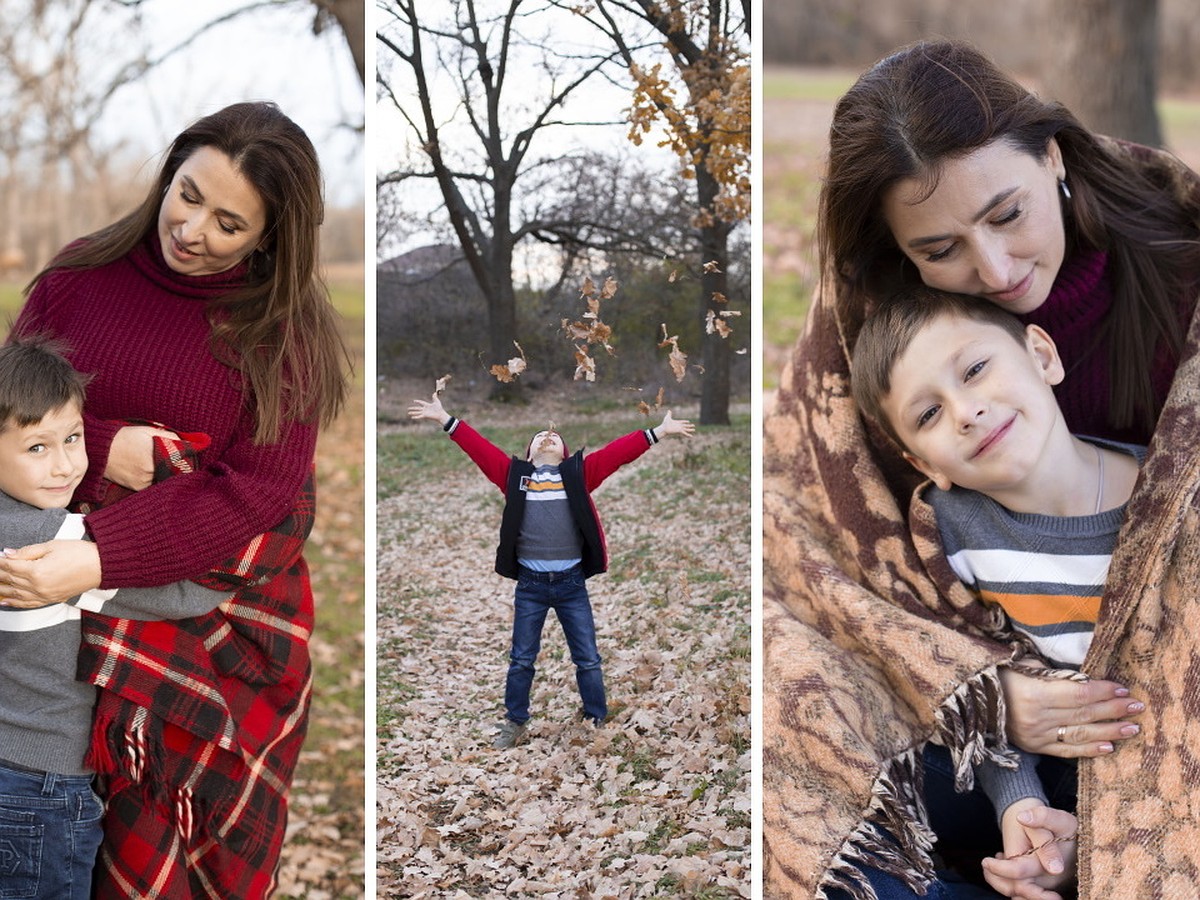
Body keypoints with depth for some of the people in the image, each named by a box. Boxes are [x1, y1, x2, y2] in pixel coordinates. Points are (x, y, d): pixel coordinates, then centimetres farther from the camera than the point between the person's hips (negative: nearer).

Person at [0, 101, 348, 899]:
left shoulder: (283, 330, -3)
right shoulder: (83, 274, 3)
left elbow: (255, 490, -13)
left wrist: (101, 558, -25)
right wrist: (99, 446, -12)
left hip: (226, 618, -1)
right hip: (81, 595, 1)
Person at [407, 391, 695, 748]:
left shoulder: (579, 472, 6)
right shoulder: (515, 473, 8)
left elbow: (617, 452, 2)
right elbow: (479, 447, 5)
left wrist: (659, 431, -2)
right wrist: (445, 419, 2)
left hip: (572, 582, 0)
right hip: (529, 583, 1)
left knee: (588, 660, 6)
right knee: (521, 659, 9)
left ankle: (597, 723, 19)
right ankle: (515, 723, 22)